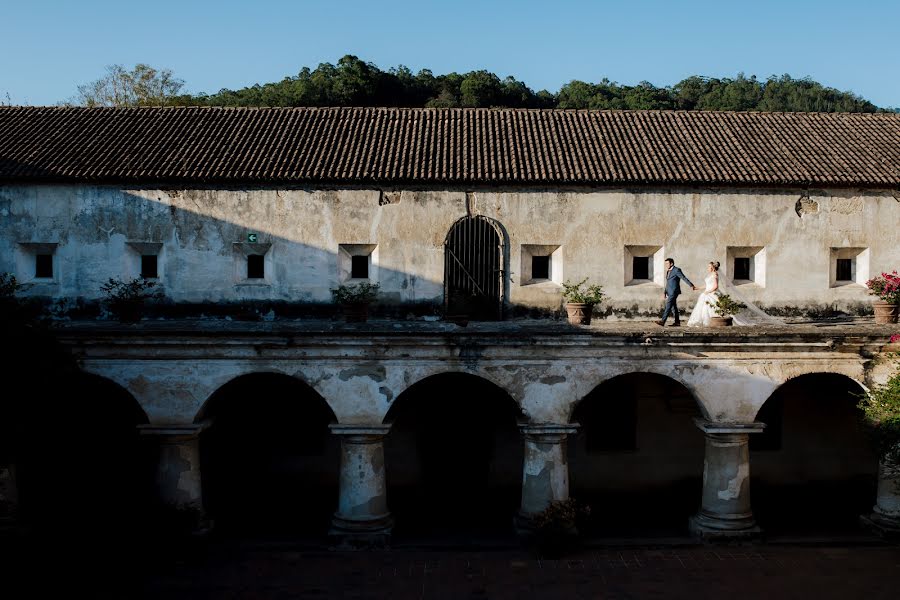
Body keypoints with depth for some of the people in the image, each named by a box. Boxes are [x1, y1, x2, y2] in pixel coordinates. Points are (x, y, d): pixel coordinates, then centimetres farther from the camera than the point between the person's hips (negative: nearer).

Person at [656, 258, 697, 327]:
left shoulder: (677, 270, -10)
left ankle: (662, 321, -19)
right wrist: (664, 293, 12)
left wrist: (691, 286, -13)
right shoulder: (668, 271, 17)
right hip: (669, 292, 9)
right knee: (673, 307, 9)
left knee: (668, 306, -14)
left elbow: (684, 278, -11)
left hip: (674, 292, -9)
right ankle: (677, 322, 13)